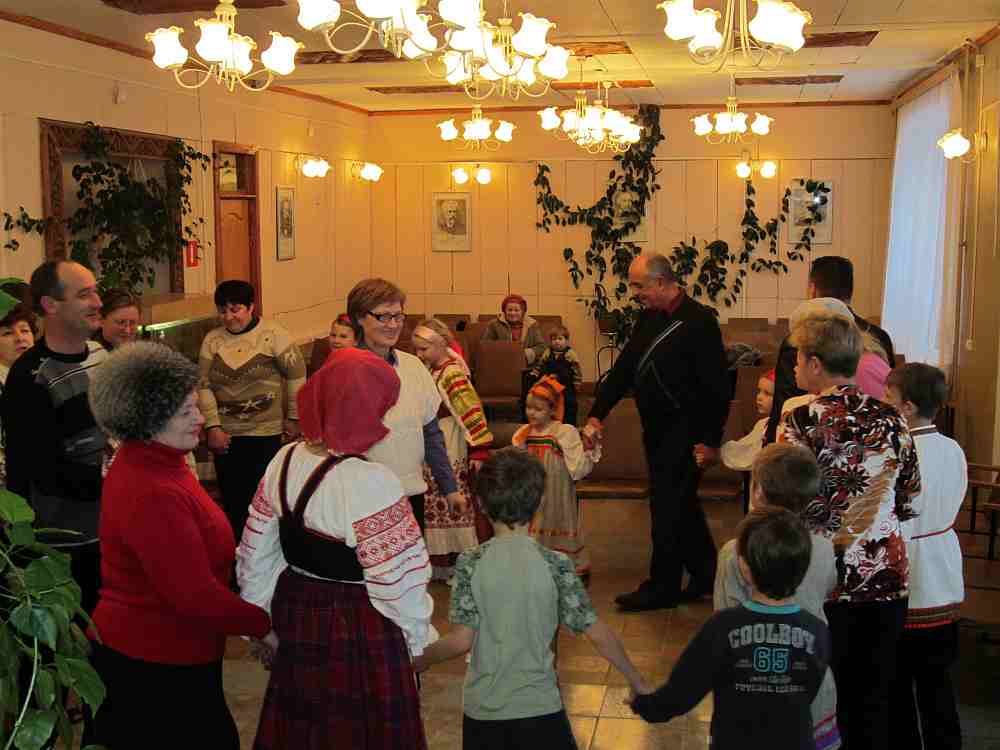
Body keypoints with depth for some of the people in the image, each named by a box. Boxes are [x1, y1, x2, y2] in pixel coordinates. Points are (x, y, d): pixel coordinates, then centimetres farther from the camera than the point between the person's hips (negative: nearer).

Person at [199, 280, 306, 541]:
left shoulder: (273, 335, -7)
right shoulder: (212, 339, 3)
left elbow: (296, 375, -2)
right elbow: (204, 385, 2)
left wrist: (293, 417, 1)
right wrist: (213, 427, -6)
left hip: (265, 433, -3)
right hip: (224, 434, 3)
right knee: (231, 499, 10)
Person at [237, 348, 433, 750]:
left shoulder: (285, 461, -4)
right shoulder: (369, 483, -25)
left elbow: (256, 554, 5)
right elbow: (396, 580, -20)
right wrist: (419, 640, -4)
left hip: (295, 615, 6)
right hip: (358, 627, -6)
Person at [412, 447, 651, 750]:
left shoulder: (470, 564, -9)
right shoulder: (555, 565, -9)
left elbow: (461, 641, -9)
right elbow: (598, 634, -6)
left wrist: (420, 660, 9)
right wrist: (638, 681, 6)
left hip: (482, 708, 1)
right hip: (539, 707, -1)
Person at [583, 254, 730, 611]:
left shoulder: (699, 321, -16)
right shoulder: (649, 319, 10)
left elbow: (716, 386, -18)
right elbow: (624, 368, 11)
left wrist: (710, 440, -18)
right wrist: (597, 414, 5)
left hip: (684, 432, -8)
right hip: (656, 429, 8)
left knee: (668, 508, -2)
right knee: (681, 506, 17)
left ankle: (662, 588, 12)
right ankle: (706, 576, 31)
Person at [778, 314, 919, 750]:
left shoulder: (802, 422, -13)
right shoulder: (891, 419, 1)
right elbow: (909, 505, 8)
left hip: (825, 579, -4)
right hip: (886, 577, 4)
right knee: (874, 696, 15)